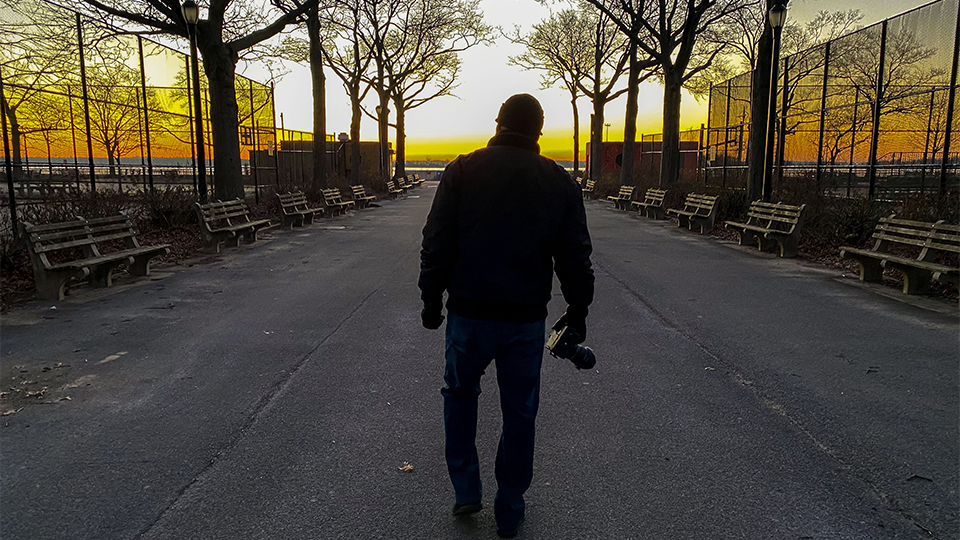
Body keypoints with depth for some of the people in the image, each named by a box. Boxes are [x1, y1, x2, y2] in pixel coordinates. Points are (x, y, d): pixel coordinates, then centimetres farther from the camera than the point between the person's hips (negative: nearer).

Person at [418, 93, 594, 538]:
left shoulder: (462, 171, -3)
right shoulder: (559, 182, 1)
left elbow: (437, 246, -4)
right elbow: (576, 259, 3)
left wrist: (432, 300, 6)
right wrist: (577, 311, 14)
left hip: (468, 314, 0)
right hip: (527, 319, 1)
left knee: (460, 393, 23)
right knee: (519, 412, 13)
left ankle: (466, 491, 24)